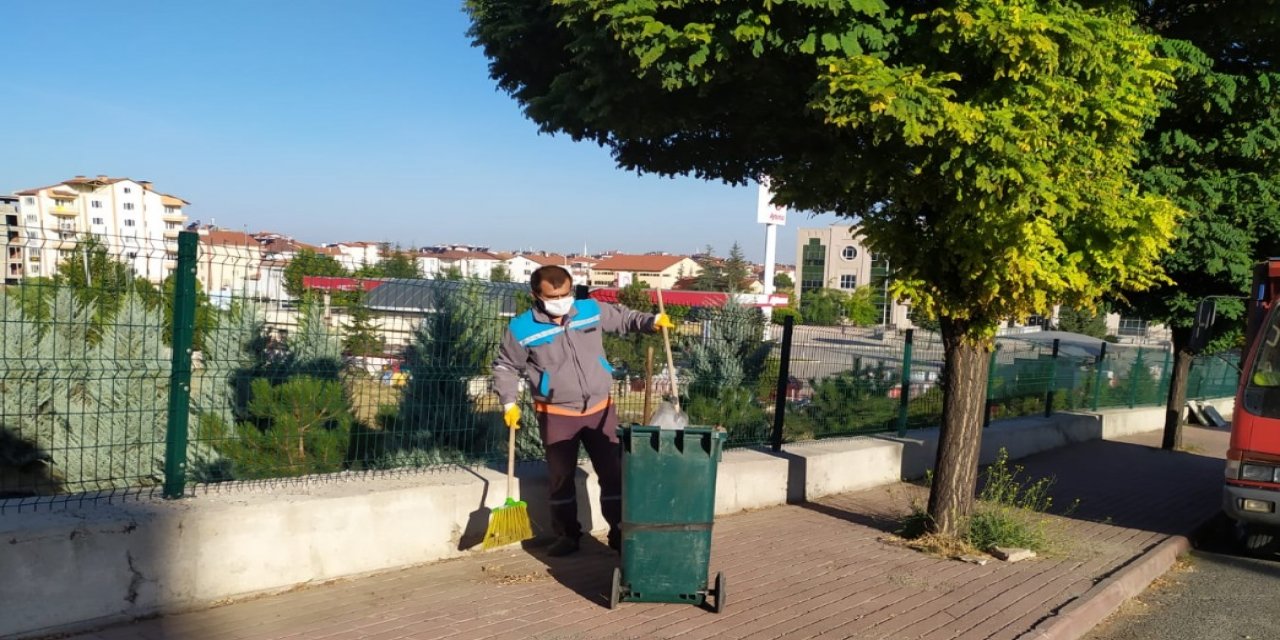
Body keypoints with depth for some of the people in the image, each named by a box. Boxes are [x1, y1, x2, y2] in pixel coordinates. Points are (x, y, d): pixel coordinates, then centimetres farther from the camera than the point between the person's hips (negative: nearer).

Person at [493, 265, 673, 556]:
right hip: (556, 414, -2)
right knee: (560, 477, 7)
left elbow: (623, 318, 14)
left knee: (613, 473, 6)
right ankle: (567, 535, 23)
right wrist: (509, 403, -5)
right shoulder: (522, 329, -10)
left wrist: (652, 321, -3)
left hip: (600, 409, 2)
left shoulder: (592, 311, -3)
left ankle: (619, 532, 19)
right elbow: (505, 368, 3)